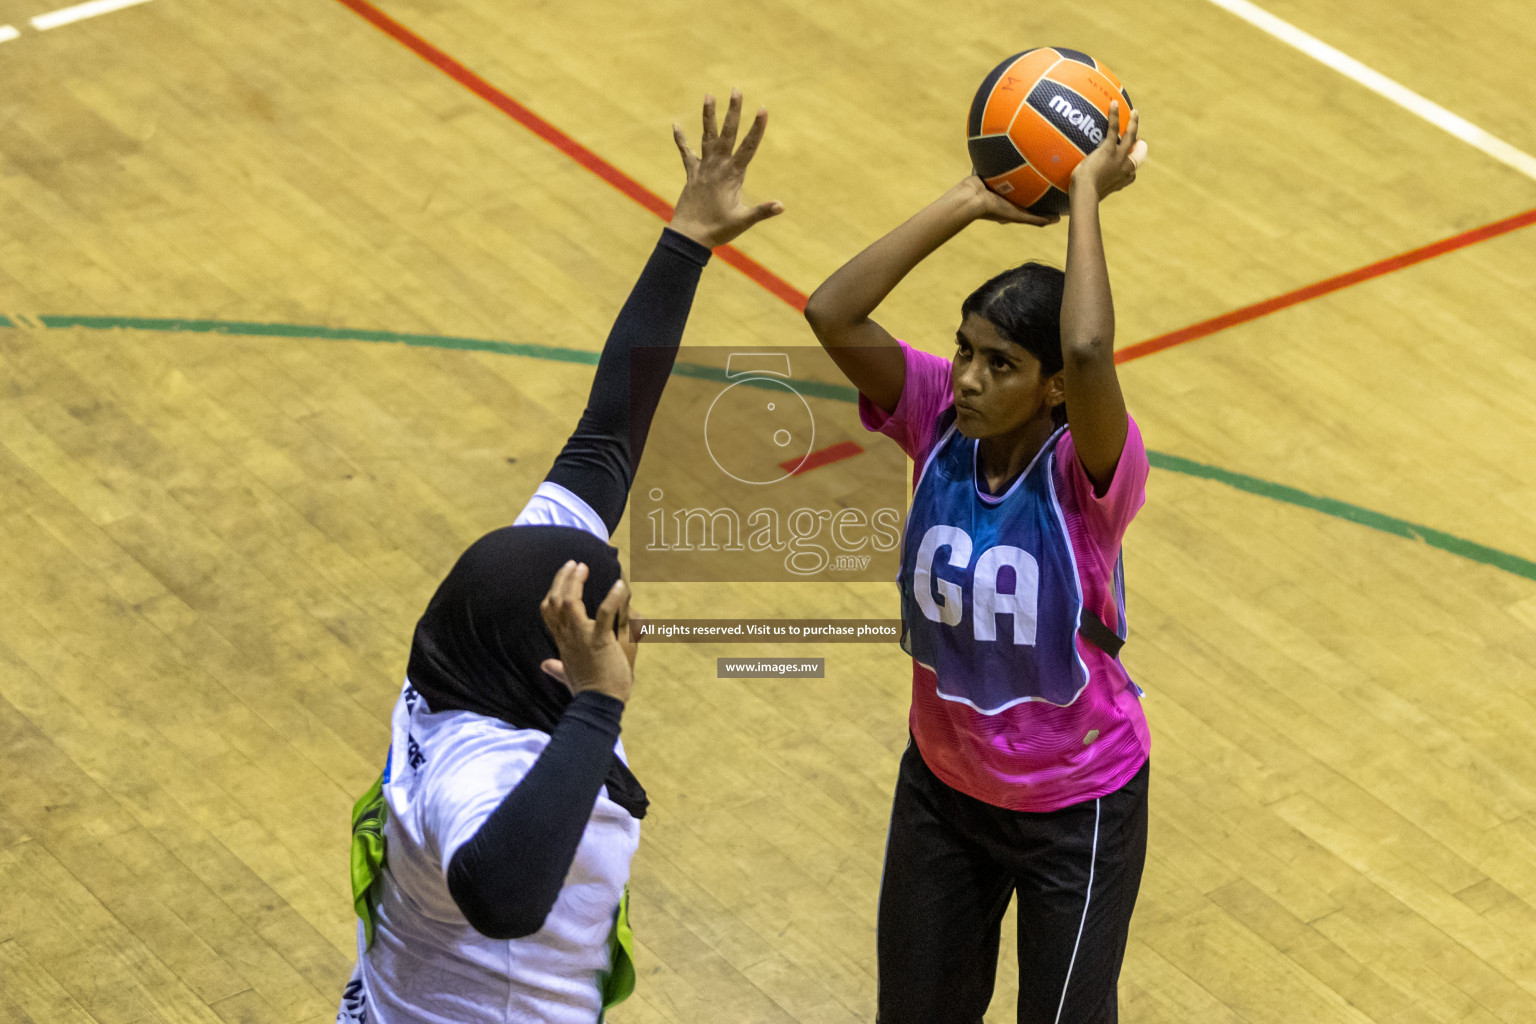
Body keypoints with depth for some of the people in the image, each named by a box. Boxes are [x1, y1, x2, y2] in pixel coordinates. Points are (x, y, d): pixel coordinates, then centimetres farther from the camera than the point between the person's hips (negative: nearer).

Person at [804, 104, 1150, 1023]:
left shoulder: (1087, 470, -27)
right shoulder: (939, 421, -15)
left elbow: (1087, 351, -49)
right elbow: (832, 315, -28)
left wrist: (1088, 195, -38)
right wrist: (967, 203, -28)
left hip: (1076, 808, -4)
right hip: (943, 784, 4)